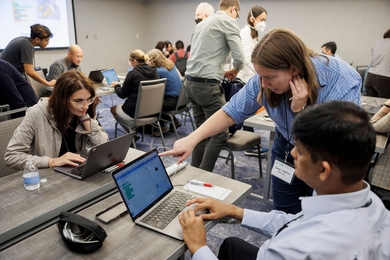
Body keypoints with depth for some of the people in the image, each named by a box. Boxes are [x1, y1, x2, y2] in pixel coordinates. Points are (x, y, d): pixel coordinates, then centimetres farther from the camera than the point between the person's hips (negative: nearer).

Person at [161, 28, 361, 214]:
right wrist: (192, 139, -25)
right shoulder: (266, 78, -23)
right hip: (287, 149, 3)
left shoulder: (343, 83, -32)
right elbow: (230, 112, -15)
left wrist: (300, 110, -38)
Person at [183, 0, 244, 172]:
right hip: (207, 85, -9)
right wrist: (234, 70, 10)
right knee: (220, 133, -1)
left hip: (190, 82, 9)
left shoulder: (202, 23, 23)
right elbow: (239, 57, -11)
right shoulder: (228, 21, -2)